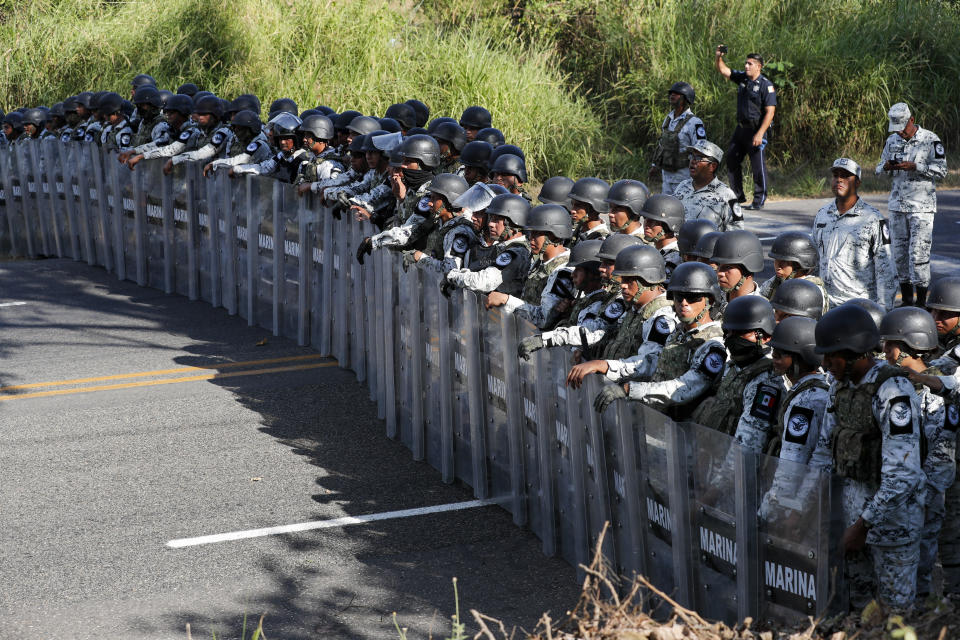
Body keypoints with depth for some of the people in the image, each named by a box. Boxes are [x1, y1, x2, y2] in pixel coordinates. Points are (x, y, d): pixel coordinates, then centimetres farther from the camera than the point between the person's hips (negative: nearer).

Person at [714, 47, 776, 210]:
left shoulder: (766, 86, -12)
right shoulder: (742, 78, 8)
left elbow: (770, 112, -17)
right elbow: (722, 70, 15)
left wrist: (760, 134, -23)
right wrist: (719, 57, -6)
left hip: (756, 130, -8)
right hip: (741, 129, 8)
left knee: (758, 166, -3)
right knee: (731, 160, 10)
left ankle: (759, 201, 6)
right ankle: (738, 196, 20)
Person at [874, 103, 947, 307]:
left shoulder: (930, 140, -6)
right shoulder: (892, 141, 10)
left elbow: (941, 170, -8)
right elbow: (879, 169, 18)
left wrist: (915, 167, -20)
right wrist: (886, 167, -6)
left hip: (921, 207, -6)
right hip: (897, 205, 6)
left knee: (918, 252, -10)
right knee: (899, 252, 8)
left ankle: (922, 301, -4)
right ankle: (906, 299, 18)